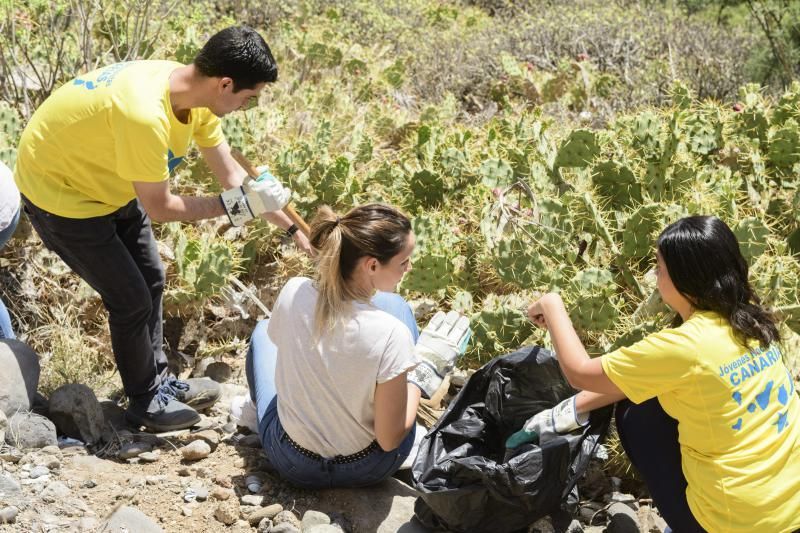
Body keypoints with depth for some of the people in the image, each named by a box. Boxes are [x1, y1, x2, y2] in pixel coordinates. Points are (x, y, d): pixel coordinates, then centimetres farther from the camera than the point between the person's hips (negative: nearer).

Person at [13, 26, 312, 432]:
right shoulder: (144, 114, -39)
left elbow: (231, 174, -2)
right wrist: (237, 205, -24)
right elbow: (159, 208, -27)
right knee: (131, 299, -1)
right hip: (60, 192, -8)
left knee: (151, 280, 15)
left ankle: (158, 379, 34)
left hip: (109, 183, 8)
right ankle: (145, 401, 20)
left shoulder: (193, 93, -12)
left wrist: (292, 227, -3)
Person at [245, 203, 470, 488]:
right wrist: (423, 369, -10)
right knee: (393, 304, 10)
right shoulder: (390, 335, -32)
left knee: (262, 330, 29)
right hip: (367, 469, -2)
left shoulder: (293, 293, -21)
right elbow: (389, 440, -23)